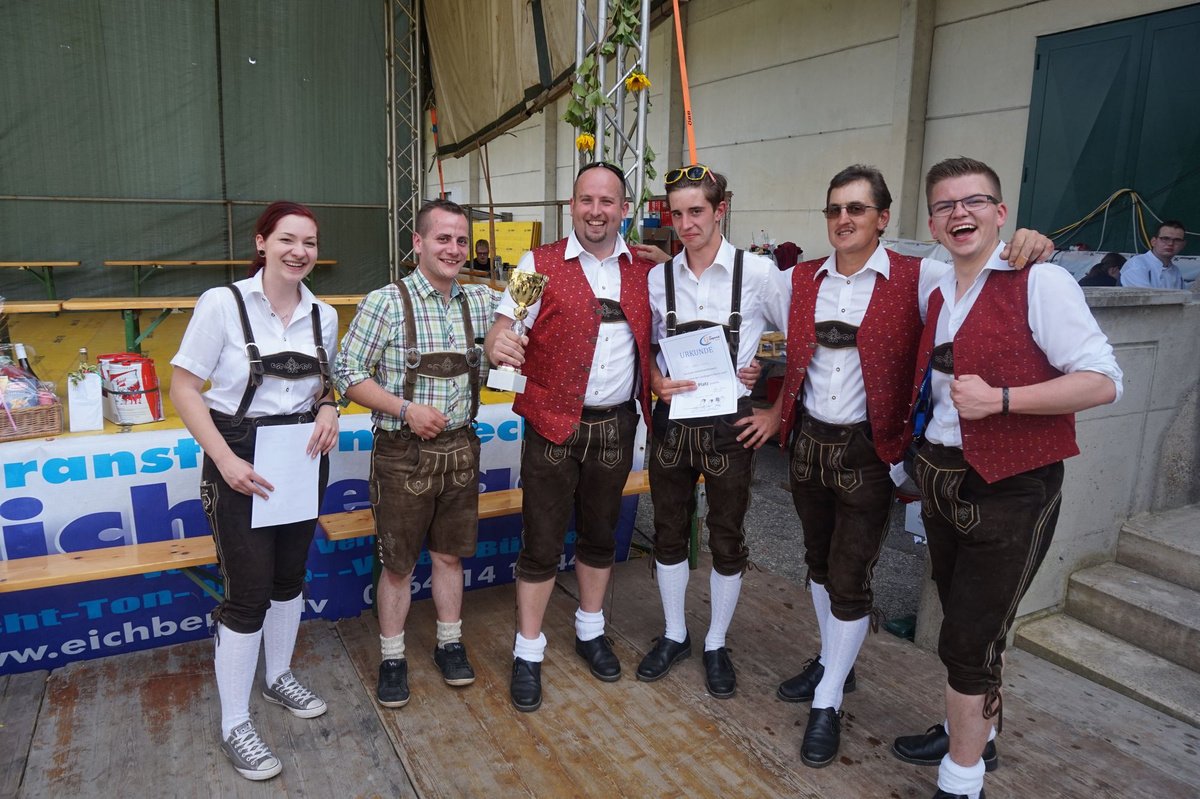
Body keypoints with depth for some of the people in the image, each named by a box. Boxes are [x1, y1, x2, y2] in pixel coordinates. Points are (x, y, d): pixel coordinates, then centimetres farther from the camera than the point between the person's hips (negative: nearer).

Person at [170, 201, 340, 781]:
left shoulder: (323, 316, 1)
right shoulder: (222, 303, -13)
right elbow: (184, 388, -11)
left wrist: (328, 410, -7)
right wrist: (225, 459, -19)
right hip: (241, 462, -5)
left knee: (289, 576, 18)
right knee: (248, 594, -1)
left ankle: (279, 677, 41)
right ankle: (234, 726, 17)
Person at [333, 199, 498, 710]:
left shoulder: (481, 301, 3)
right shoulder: (386, 303, -10)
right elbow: (347, 375, -10)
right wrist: (406, 409, -20)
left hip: (460, 448, 4)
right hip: (403, 453, -4)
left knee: (450, 553, 17)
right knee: (398, 563, 10)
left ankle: (450, 643, 35)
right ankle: (392, 657, 28)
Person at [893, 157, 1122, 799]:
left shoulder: (1040, 282, -13)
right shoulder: (938, 295, 9)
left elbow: (1103, 381, -17)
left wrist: (1000, 398, -25)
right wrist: (923, 465, 9)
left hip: (1010, 489, -7)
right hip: (943, 477, 7)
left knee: (968, 641, -1)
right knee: (963, 621, 21)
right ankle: (968, 728, 41)